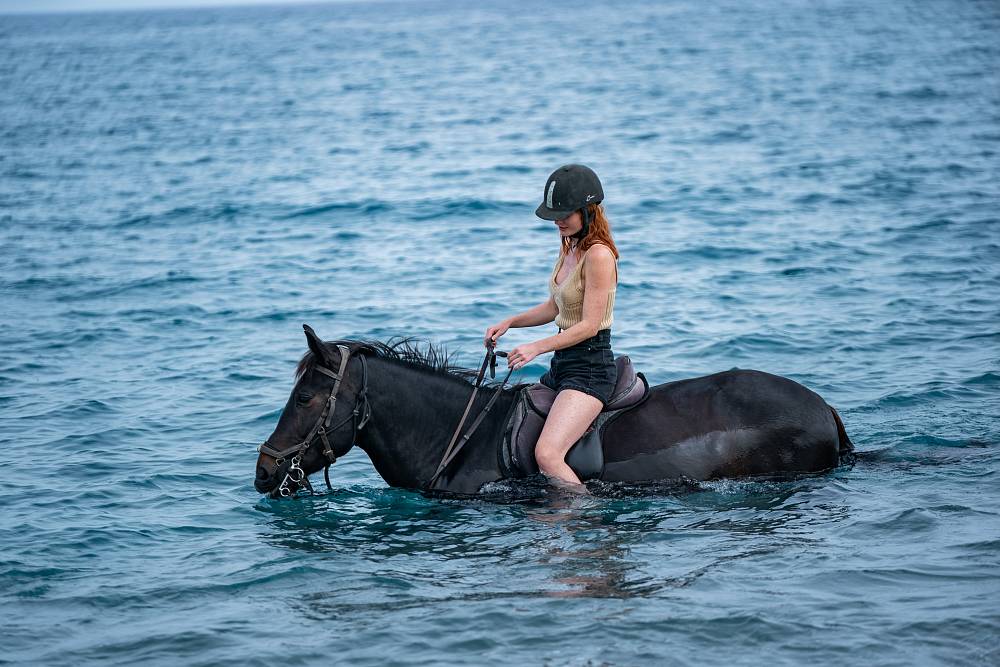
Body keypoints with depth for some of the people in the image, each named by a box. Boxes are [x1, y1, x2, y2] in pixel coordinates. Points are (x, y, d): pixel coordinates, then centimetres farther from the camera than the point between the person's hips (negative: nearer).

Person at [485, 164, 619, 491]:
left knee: (547, 454, -26)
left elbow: (589, 325, -20)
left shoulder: (598, 255, -18)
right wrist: (509, 323, 9)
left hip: (589, 369, -11)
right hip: (562, 366, 11)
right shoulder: (570, 247, 11)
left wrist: (536, 348, -23)